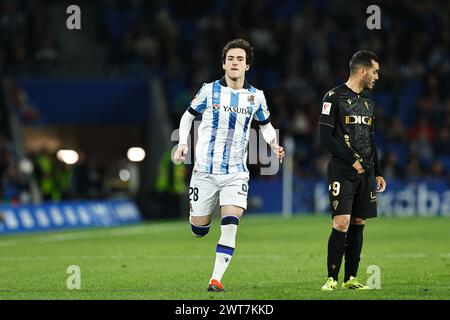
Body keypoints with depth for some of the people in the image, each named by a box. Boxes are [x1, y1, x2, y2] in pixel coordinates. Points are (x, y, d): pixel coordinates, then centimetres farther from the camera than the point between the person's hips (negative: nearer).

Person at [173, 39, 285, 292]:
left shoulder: (256, 96, 3)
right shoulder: (209, 90, -3)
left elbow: (265, 124, 19)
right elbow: (188, 116, 11)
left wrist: (274, 145, -1)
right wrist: (183, 143, -4)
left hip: (236, 172, 1)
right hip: (205, 170, -1)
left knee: (230, 226, -18)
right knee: (199, 231, 5)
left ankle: (216, 279, -12)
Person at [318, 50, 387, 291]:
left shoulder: (368, 103, 18)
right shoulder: (334, 97, -5)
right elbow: (326, 138, -10)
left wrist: (378, 172, 17)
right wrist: (352, 160, -14)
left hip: (365, 172, 7)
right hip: (342, 171, -7)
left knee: (358, 223, 5)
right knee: (342, 223, -14)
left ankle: (351, 278, 10)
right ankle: (332, 278, -8)